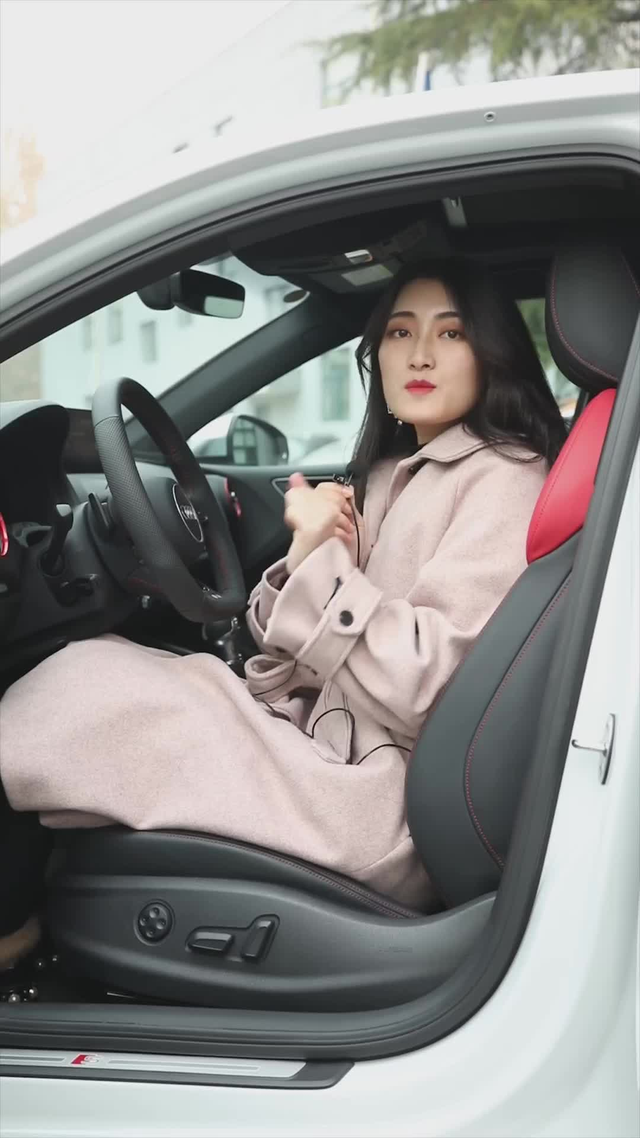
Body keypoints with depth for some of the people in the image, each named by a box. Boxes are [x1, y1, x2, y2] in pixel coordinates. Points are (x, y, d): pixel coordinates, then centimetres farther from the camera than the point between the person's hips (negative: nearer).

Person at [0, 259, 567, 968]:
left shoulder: (504, 480, -9)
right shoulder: (393, 476, 17)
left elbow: (424, 688, -19)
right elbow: (288, 663, 11)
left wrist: (325, 565, -15)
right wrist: (307, 554, -6)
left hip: (388, 805, -9)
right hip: (329, 741, 9)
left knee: (92, 685, -12)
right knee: (105, 666, 4)